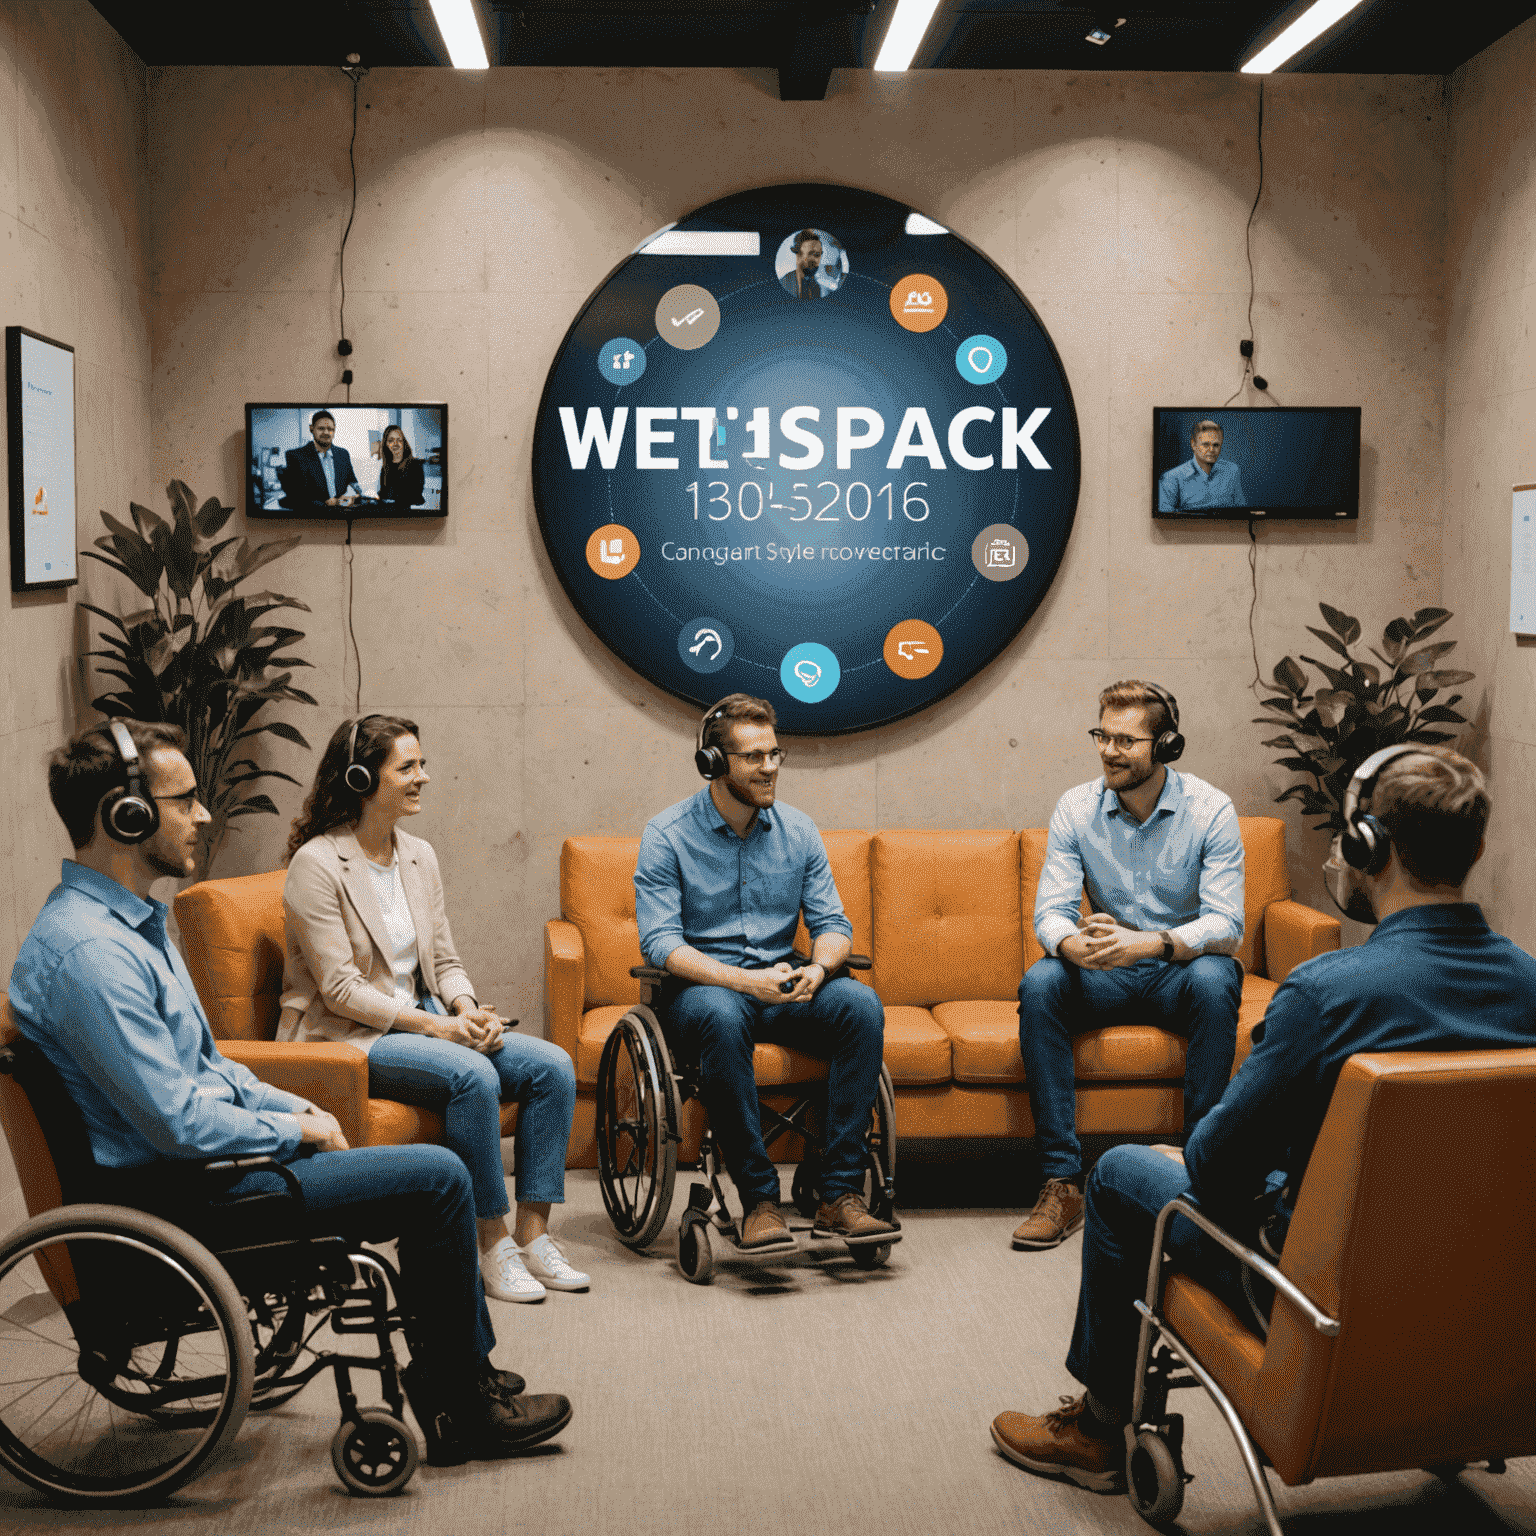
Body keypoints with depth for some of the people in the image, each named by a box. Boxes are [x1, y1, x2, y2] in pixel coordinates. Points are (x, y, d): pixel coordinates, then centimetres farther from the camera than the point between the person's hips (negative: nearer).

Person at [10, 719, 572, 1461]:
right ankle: (461, 1410, 2)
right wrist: (296, 1130, -11)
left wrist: (298, 1109, 6)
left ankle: (458, 1368, 24)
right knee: (437, 1178, -11)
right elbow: (180, 1125, -26)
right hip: (176, 1193, -11)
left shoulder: (131, 919, 10)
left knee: (433, 1175, 15)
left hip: (199, 1153, 11)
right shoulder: (90, 952, -25)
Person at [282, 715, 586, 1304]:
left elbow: (444, 961, 13)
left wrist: (469, 1011, -10)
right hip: (346, 1035, -7)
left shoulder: (419, 856, 10)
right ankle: (493, 1245, -19)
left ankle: (532, 1235, -8)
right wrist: (436, 1026, -21)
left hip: (422, 1022, 8)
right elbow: (341, 988, -16)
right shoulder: (316, 864, -12)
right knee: (473, 1075, -32)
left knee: (553, 1066, -12)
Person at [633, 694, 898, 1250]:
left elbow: (832, 923, 7)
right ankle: (759, 1200, -32)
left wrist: (818, 967, -18)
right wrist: (743, 980, -27)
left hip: (782, 985, 4)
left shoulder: (798, 830, 8)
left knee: (862, 1004, -26)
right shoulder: (667, 835, -4)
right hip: (705, 985, -4)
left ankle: (840, 1194, -26)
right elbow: (659, 941, -13)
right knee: (722, 1016, -40)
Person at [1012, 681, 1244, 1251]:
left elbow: (1226, 925, -19)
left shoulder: (1210, 810, -11)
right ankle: (1062, 1181, -29)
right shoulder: (1076, 809, -4)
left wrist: (1149, 943, -38)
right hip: (1106, 975, 2)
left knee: (1214, 978, -36)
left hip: (1180, 971, -2)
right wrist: (1073, 944, -36)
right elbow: (1050, 910, -10)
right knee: (1039, 983, -28)